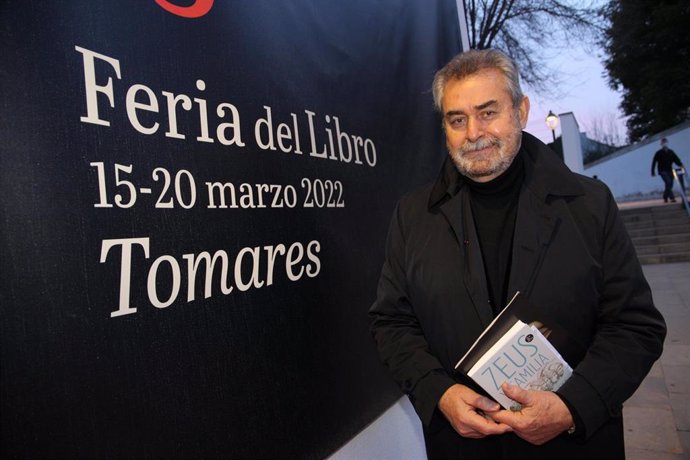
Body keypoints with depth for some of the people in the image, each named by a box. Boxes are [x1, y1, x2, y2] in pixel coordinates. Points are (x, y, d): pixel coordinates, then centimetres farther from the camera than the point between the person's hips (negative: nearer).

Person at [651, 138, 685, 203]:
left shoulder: (671, 152, 11)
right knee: (668, 182, -20)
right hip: (663, 171, -5)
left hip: (670, 171, 5)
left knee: (670, 185, 5)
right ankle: (672, 198, -22)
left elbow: (676, 159, 8)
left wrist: (681, 165, -12)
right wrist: (653, 172, -5)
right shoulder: (658, 153, -2)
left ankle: (665, 198, 19)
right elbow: (654, 162, -2)